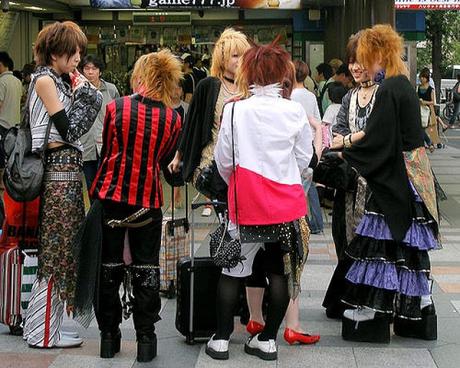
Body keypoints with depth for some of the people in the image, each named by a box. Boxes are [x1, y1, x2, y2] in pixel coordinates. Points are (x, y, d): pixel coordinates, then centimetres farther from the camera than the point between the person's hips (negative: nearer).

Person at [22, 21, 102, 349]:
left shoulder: (59, 81, 19)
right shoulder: (45, 79, -8)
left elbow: (71, 130, 14)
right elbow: (68, 128, -14)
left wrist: (82, 92, 7)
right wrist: (83, 93, -3)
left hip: (66, 170, 9)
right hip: (59, 171, -9)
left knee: (58, 251, 10)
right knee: (56, 252, -5)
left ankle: (46, 329, 16)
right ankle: (43, 333, 1)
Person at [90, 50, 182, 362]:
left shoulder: (116, 108, -9)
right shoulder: (173, 118, -5)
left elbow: (106, 150, 4)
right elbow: (165, 160, 7)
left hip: (111, 195, 0)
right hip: (148, 199, 1)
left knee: (109, 267, 10)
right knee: (146, 269, 9)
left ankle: (109, 336, 17)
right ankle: (146, 340, 10)